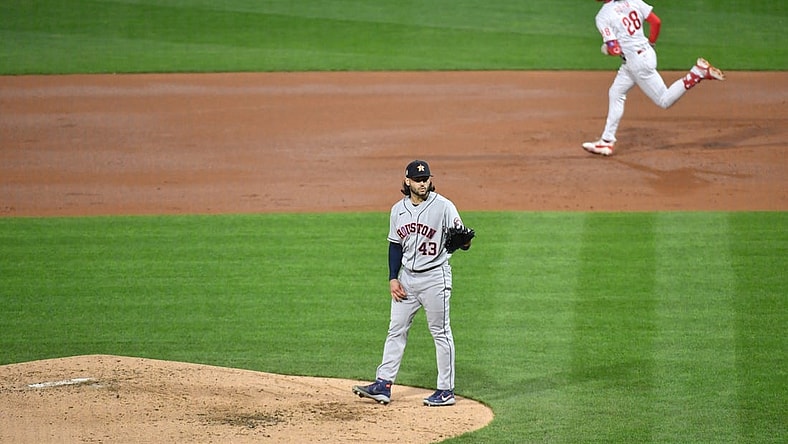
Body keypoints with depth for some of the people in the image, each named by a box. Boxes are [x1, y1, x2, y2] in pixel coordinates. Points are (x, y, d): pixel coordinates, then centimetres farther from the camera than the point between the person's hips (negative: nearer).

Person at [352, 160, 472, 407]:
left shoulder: (443, 206, -11)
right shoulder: (399, 210, 6)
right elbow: (395, 245, 13)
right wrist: (393, 278, 5)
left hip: (435, 277, -6)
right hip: (406, 278, 6)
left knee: (440, 332, 0)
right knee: (396, 330, 7)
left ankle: (446, 391, 5)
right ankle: (383, 385, 11)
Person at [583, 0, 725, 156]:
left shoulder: (602, 17, -16)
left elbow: (615, 50, -19)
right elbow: (656, 22, 1)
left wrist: (606, 49, 4)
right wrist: (651, 44, 17)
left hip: (638, 61, -9)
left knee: (664, 101, 2)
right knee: (615, 93, 17)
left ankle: (699, 72, -8)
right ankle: (606, 142, 21)